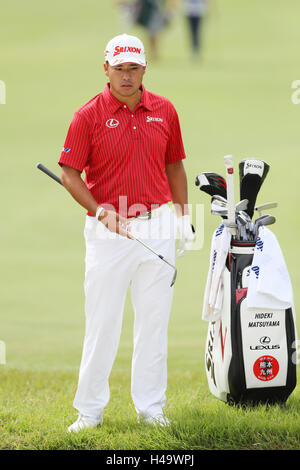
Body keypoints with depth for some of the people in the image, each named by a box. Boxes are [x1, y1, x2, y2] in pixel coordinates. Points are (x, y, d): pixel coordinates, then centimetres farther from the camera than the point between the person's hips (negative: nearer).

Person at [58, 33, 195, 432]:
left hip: (157, 229, 3)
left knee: (154, 322, 7)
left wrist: (184, 218, 11)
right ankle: (90, 410, 8)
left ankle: (151, 407, 16)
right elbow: (69, 173, -4)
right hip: (109, 231, -3)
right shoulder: (89, 115, -5)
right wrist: (100, 211, -16)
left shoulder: (164, 111, 5)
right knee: (102, 321, 0)